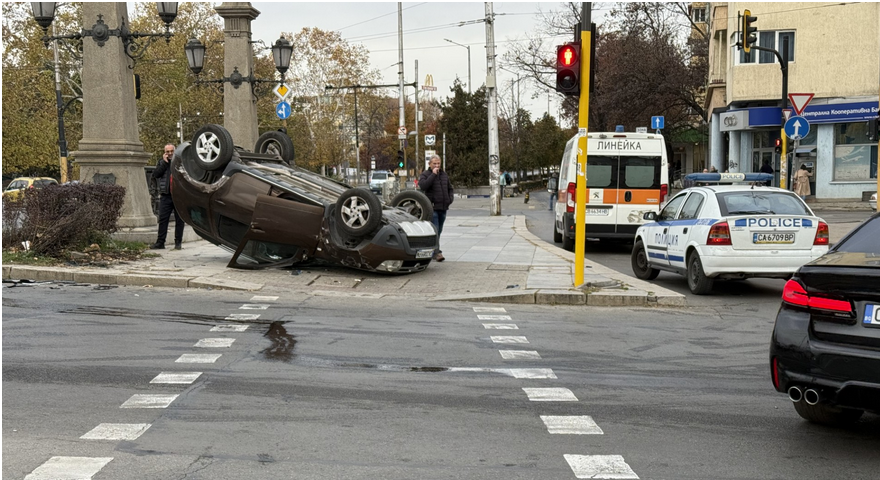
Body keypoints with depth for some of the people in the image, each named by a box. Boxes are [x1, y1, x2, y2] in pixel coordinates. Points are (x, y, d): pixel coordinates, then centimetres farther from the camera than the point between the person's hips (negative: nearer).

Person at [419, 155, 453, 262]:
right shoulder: (425, 175, -3)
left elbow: (450, 188, 28)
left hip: (443, 208, 7)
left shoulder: (444, 175, 16)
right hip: (432, 208, -7)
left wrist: (450, 199, 11)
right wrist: (433, 174, -20)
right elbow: (423, 186, -22)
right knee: (434, 230, -15)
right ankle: (437, 252, -18)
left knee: (439, 231, 10)